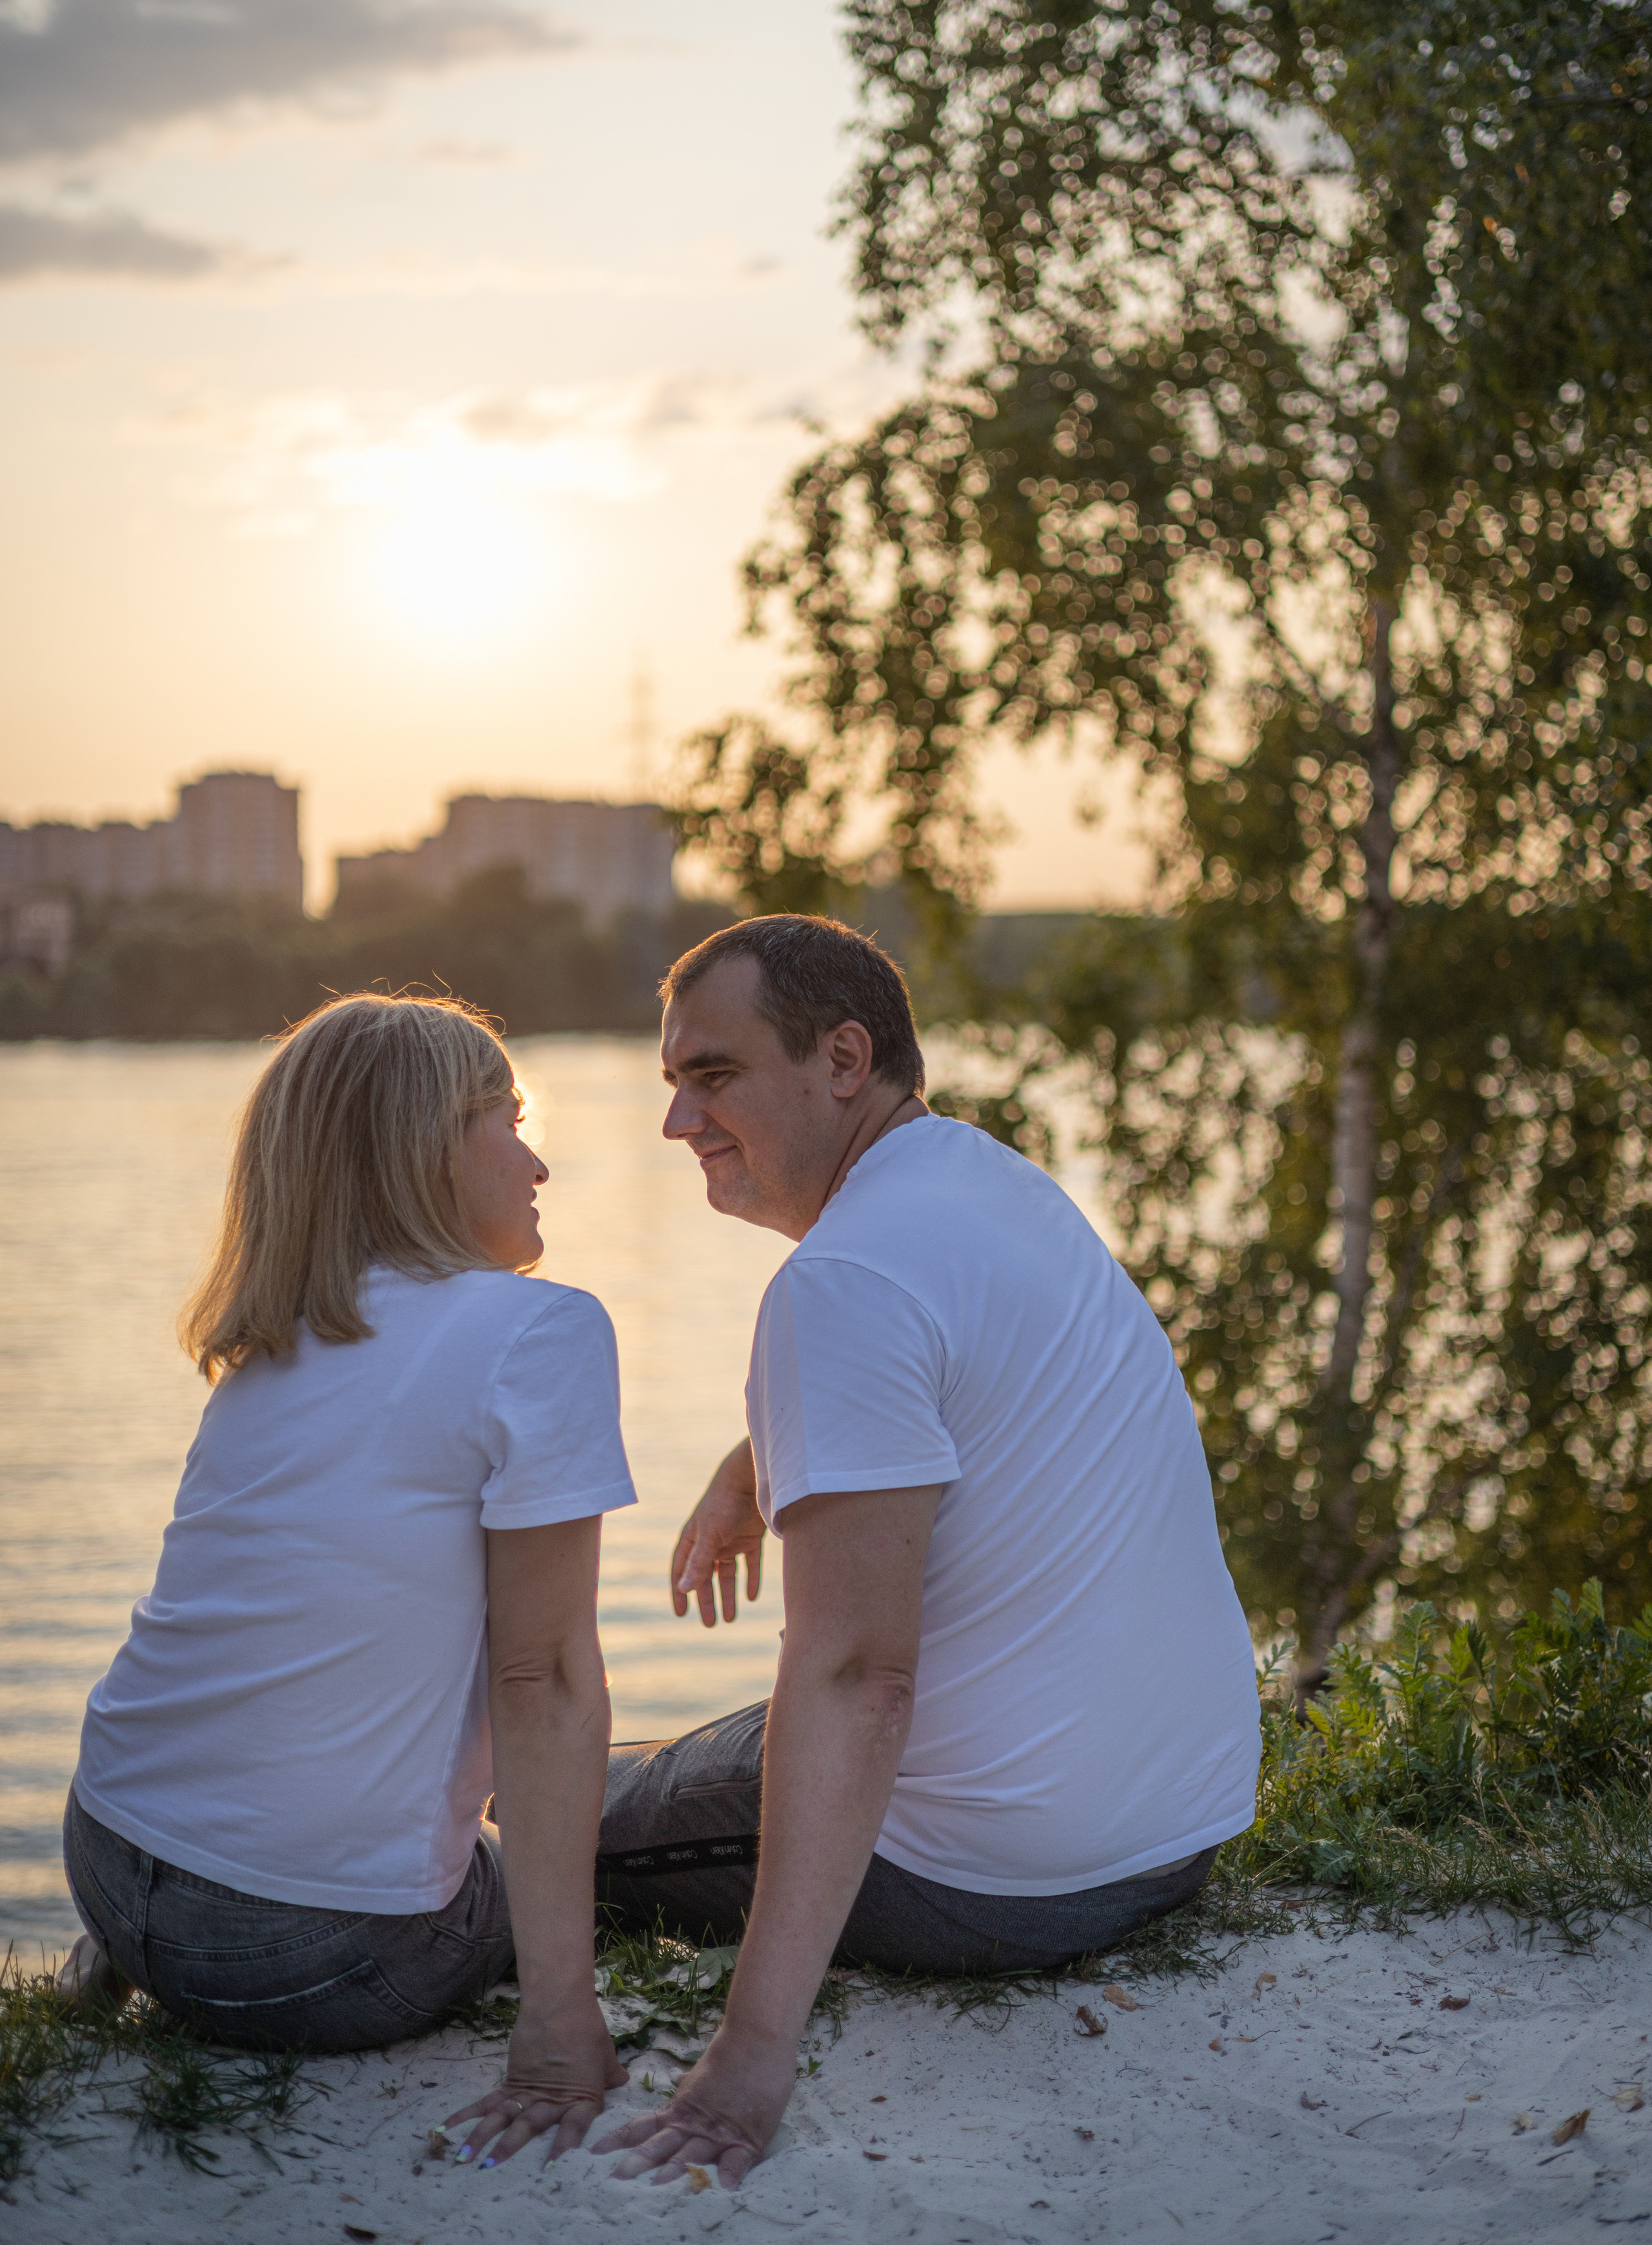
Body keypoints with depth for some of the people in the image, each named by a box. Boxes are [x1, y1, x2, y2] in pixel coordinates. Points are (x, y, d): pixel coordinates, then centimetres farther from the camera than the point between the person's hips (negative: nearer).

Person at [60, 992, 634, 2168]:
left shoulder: (270, 1349, 8)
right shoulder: (541, 1332, -14)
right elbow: (544, 1681, -17)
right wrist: (558, 2020, -17)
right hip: (318, 1957, -6)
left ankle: (128, 1959, 12)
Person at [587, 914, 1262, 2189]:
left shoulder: (849, 1277, -24)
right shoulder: (999, 1178, 6)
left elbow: (851, 1675, -32)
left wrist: (756, 2051, -35)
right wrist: (753, 1468, 20)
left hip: (999, 1881, -8)